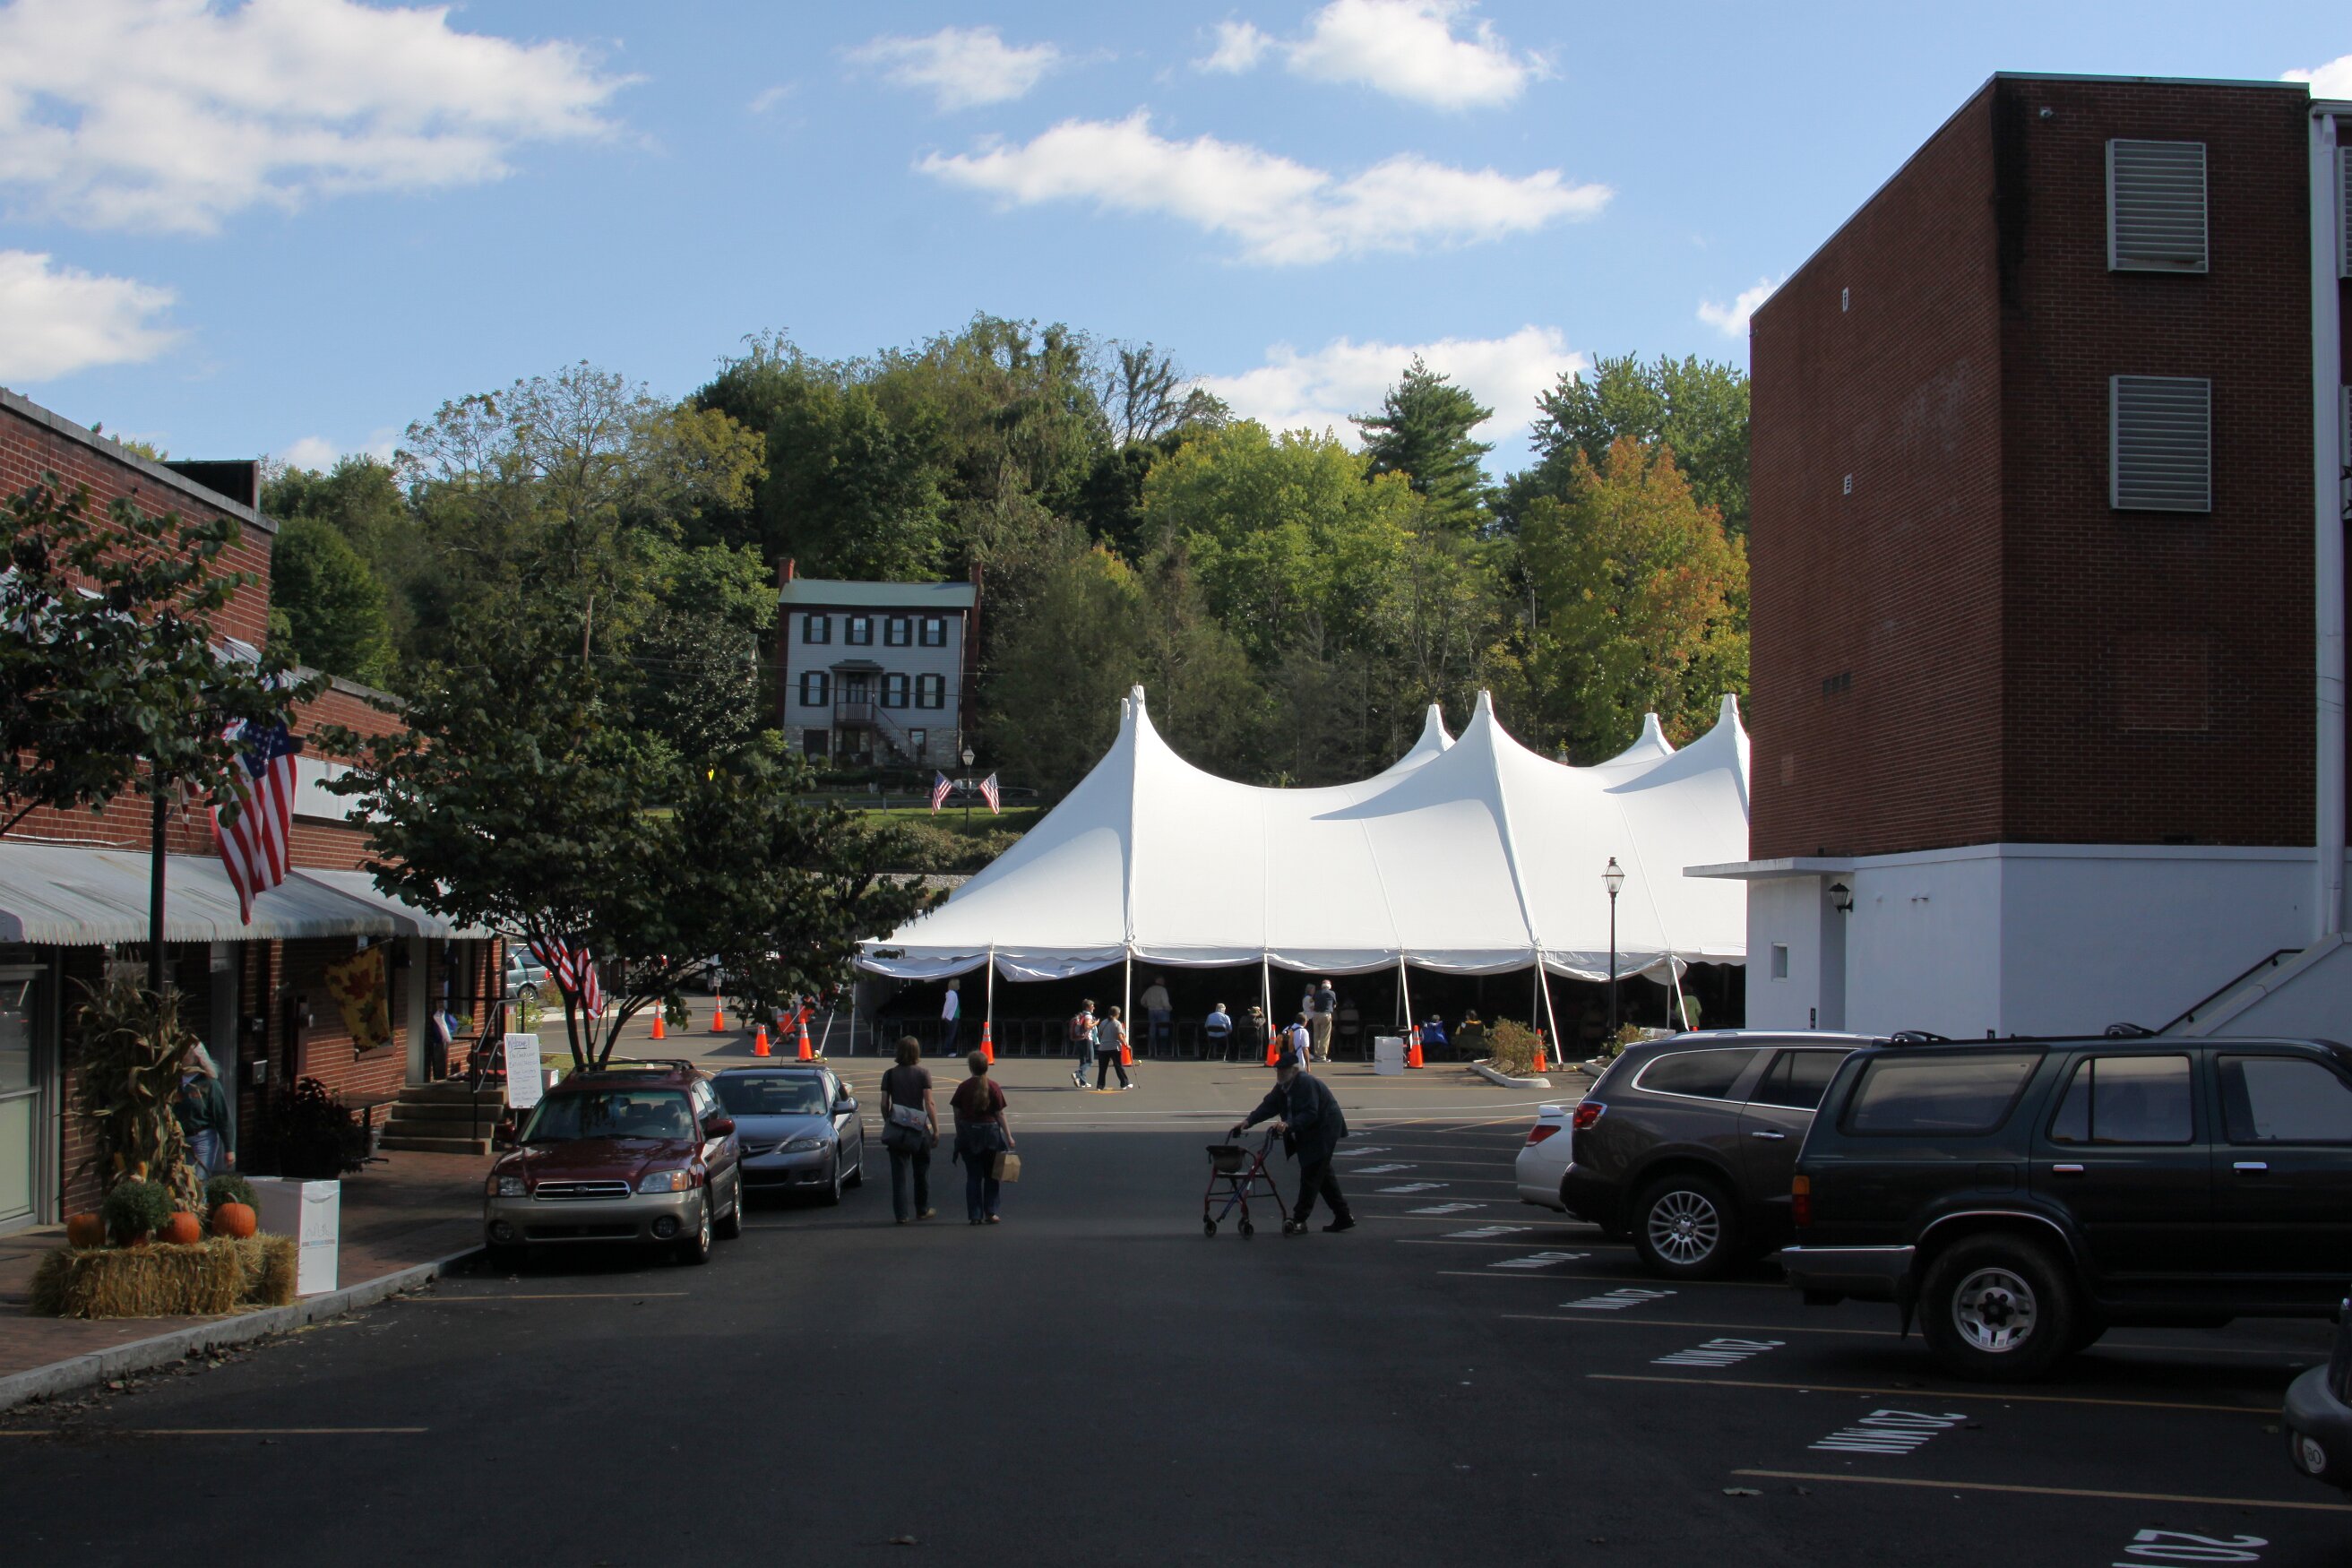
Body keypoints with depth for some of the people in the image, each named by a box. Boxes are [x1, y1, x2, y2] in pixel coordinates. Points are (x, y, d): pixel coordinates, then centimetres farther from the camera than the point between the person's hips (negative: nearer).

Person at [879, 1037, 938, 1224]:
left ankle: (901, 1214, 1)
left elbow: (884, 1104, 1)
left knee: (899, 1172, 4)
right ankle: (922, 1210, 23)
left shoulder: (890, 1075, 1)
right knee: (921, 1171, 14)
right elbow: (929, 1103, -8)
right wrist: (936, 1129, -5)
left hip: (896, 1128, 1)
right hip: (919, 1127, -1)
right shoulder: (923, 1073, -5)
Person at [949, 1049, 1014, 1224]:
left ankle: (975, 1215, 5)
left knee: (973, 1176, 7)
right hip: (990, 1133, -1)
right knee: (991, 1176, 11)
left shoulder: (963, 1087, -4)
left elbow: (957, 1113, 0)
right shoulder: (993, 1087, -7)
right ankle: (990, 1213, 9)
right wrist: (1008, 1136, -2)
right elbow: (1000, 1114, -7)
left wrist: (959, 1135, 12)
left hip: (968, 1133, 1)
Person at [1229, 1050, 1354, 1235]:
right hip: (1308, 1135, 10)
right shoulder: (1283, 1086, 5)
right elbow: (1269, 1105, -1)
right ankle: (1344, 1216, 21)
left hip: (1323, 1132, -10)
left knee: (1310, 1175, -10)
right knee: (1323, 1175, 14)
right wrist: (1249, 1121, -14)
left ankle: (1299, 1219, -8)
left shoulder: (1306, 1083, -23)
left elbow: (1310, 1114, -30)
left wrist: (1289, 1125, -41)